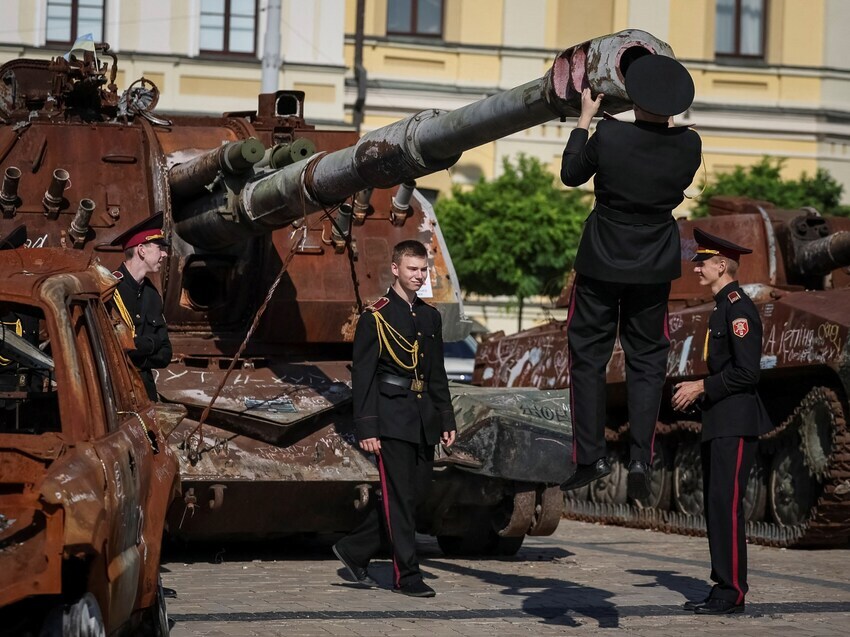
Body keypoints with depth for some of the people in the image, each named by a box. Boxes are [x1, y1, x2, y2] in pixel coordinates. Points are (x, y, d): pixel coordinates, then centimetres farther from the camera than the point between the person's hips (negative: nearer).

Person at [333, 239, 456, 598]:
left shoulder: (430, 317, 14)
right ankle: (406, 575, 2)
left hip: (423, 422, 7)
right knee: (400, 497, -4)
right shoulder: (376, 317, -5)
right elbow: (362, 376, -8)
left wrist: (447, 420, 14)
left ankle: (354, 550, 22)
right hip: (392, 419, -7)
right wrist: (366, 428, -13)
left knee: (415, 492, 9)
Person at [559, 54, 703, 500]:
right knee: (646, 361, 10)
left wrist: (585, 119, 7)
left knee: (588, 358, 10)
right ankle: (640, 462, 1)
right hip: (654, 270, 2)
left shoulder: (608, 136, -20)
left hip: (601, 264, -2)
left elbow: (571, 175, -2)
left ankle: (590, 458, 8)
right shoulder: (688, 145, -12)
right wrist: (666, 121, 16)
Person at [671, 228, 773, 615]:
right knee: (715, 506, 10)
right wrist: (697, 391, 12)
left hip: (735, 423, -10)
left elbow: (746, 372, -20)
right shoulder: (722, 308, 18)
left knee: (726, 504, -11)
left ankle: (733, 593, -9)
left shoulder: (739, 307, -13)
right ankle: (723, 587, 15)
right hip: (718, 423, 10)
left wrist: (701, 387, -14)